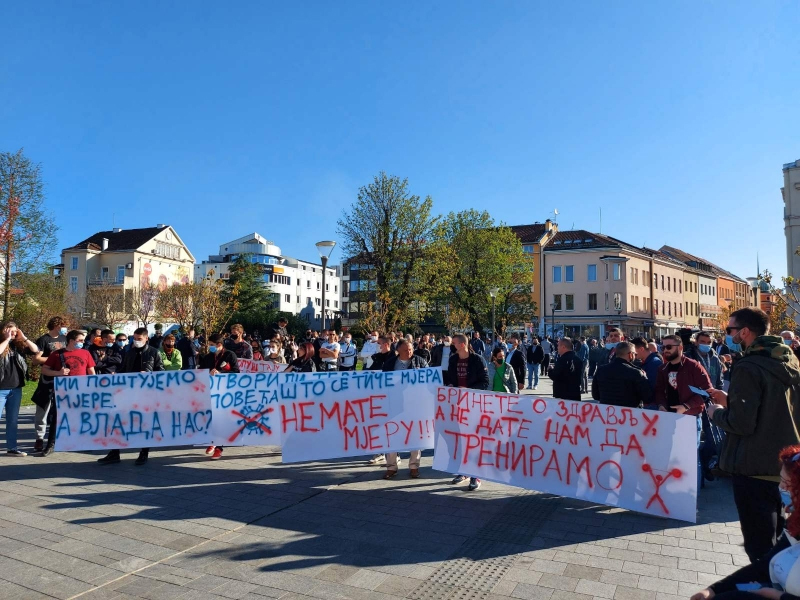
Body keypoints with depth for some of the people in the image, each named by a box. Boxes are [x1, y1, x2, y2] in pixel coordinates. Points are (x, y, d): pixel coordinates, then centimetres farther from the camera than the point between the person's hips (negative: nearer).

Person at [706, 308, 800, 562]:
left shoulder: (748, 367, -20)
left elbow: (741, 423, -23)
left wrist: (716, 412, -5)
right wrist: (731, 400, 12)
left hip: (756, 467, -9)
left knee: (760, 547, 2)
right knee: (779, 543, 22)